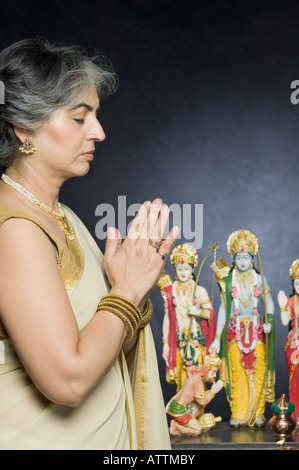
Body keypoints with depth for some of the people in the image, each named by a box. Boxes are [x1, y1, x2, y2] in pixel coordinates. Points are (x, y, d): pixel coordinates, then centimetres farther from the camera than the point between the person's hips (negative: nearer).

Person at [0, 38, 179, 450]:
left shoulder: (62, 217, 6)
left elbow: (106, 349, 8)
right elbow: (68, 379, -27)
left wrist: (134, 286, -8)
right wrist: (127, 291, -16)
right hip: (37, 437, -9)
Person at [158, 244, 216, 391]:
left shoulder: (199, 291, 0)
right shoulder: (170, 291, 4)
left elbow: (210, 312, 3)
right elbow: (167, 317, 8)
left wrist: (199, 312, -20)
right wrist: (165, 343, 6)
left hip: (196, 339, -1)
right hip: (178, 340, 1)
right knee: (181, 379, 1)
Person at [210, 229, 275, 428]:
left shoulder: (259, 278, 4)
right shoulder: (228, 280, 3)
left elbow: (269, 301, 12)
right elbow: (223, 308, 6)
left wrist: (269, 321, -7)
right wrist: (217, 337, 4)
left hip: (256, 329, 1)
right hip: (235, 330, -1)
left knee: (258, 372, -3)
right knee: (237, 373, -3)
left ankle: (257, 414, 7)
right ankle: (238, 415, 5)